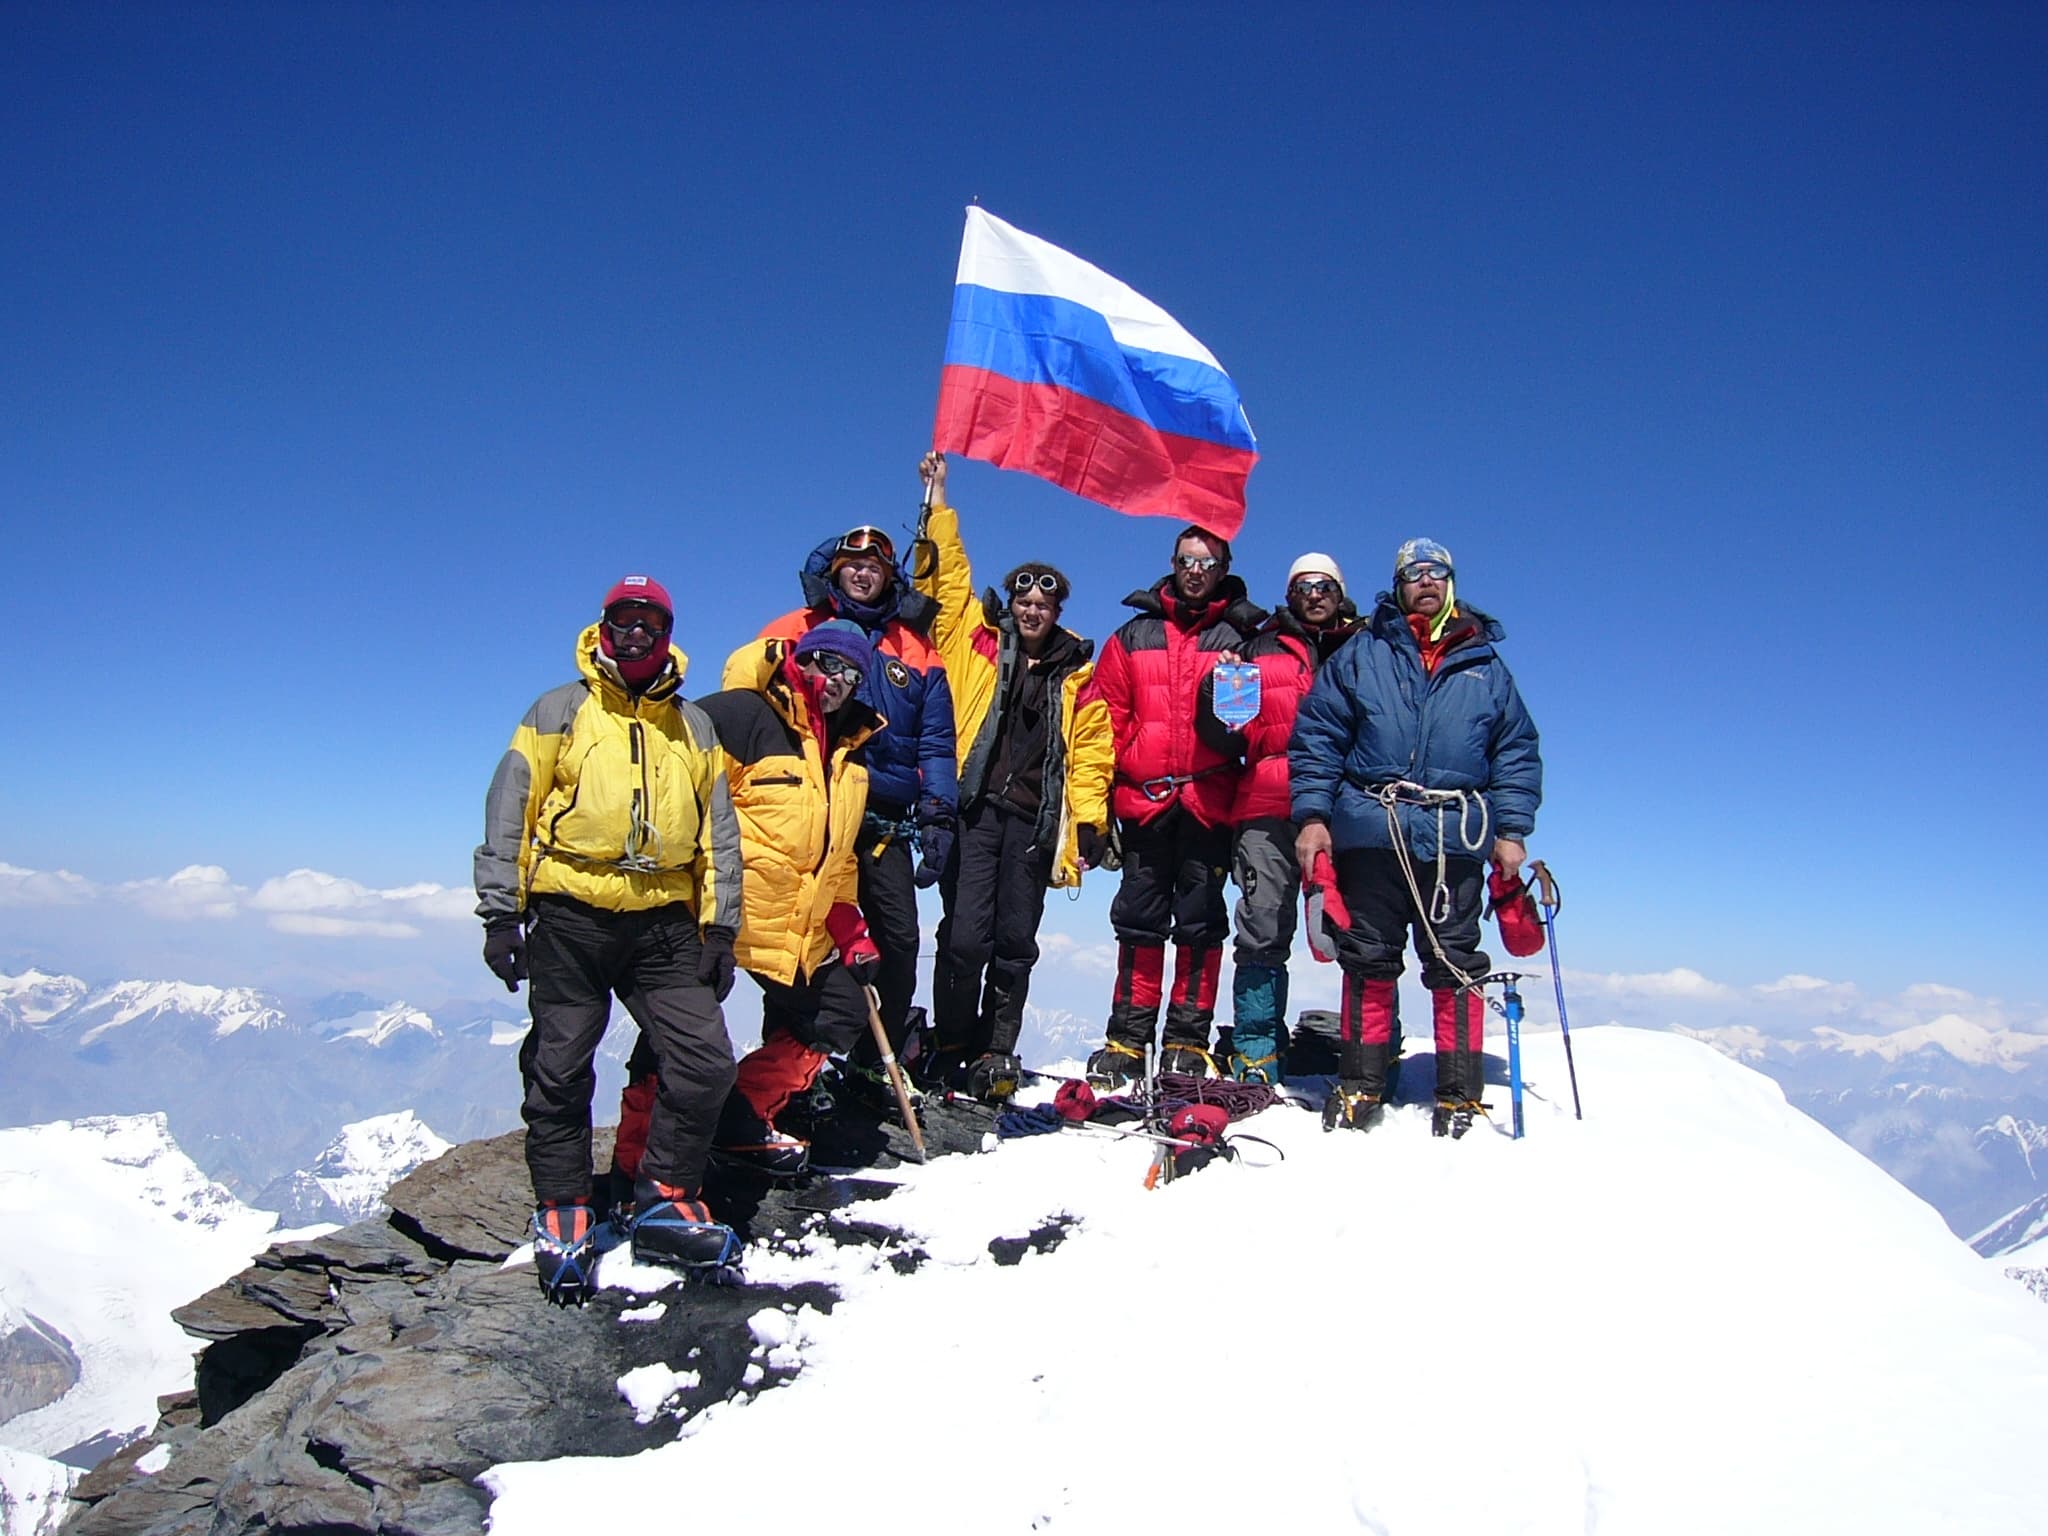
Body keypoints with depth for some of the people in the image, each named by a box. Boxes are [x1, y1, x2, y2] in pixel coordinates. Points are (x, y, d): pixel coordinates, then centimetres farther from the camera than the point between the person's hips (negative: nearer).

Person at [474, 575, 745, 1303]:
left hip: (664, 922, 2)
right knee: (561, 1073, 4)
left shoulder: (694, 726, 15)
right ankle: (563, 1217, 19)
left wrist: (720, 927, 7)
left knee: (704, 1062, -6)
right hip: (569, 916, -2)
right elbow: (508, 813, 2)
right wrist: (500, 913, -5)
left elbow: (718, 834, 14)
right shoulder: (561, 710, 7)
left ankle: (666, 1202, 10)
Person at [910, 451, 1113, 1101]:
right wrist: (938, 501, 6)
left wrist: (1088, 823, 3)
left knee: (1015, 942, 6)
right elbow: (947, 576, 8)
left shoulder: (1077, 673, 14)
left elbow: (1089, 754, 11)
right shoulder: (975, 641, 12)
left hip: (1035, 821, 2)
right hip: (974, 809, -2)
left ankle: (996, 1055, 16)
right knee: (965, 935, -8)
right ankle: (950, 1049, 6)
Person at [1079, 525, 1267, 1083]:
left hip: (1210, 801, -1)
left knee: (1200, 922, 3)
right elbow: (1104, 717, 9)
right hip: (1144, 798, 1)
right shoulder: (1133, 635, 13)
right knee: (1140, 921, 6)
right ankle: (1128, 1039, 13)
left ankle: (1188, 1041, 11)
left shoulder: (1243, 637, 10)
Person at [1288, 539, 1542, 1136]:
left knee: (1456, 963, 3)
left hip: (1456, 839, 1)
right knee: (1368, 960, 5)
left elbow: (1516, 752, 13)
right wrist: (1312, 815, -4)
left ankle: (1459, 1093, 11)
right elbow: (1317, 738, 6)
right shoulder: (1360, 656, 11)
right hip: (1369, 833, 0)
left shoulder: (1487, 666, 15)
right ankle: (1361, 1085, 15)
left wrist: (1512, 830, 3)